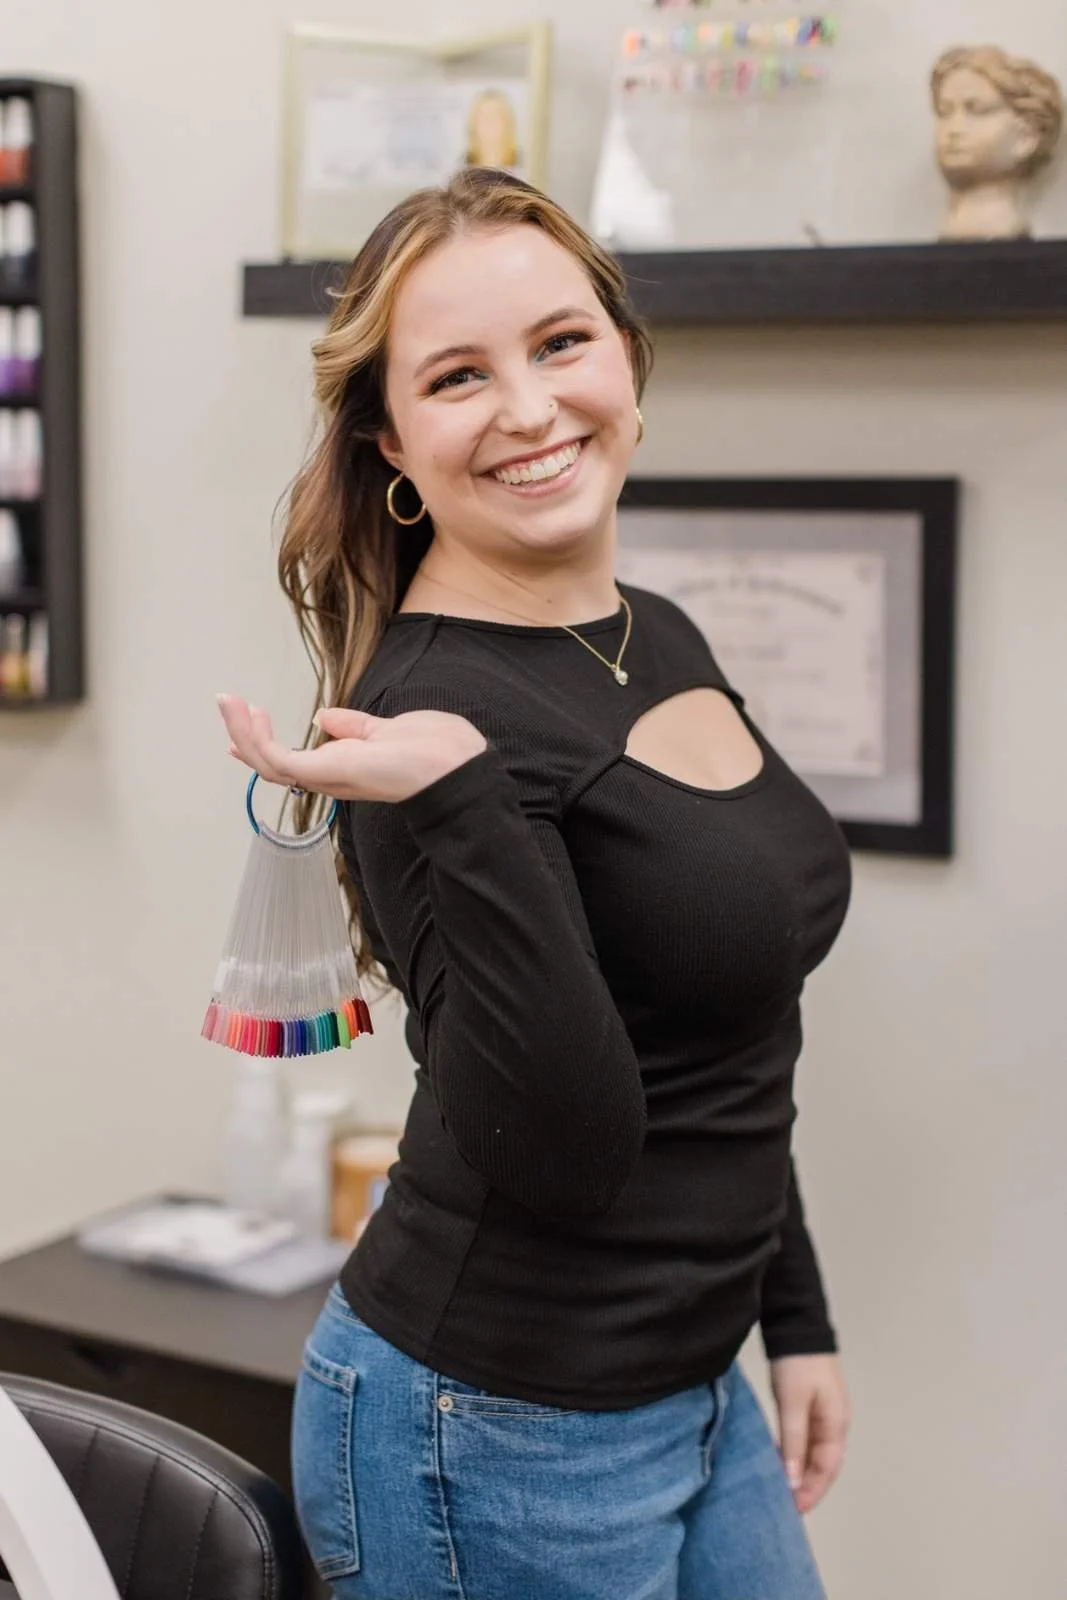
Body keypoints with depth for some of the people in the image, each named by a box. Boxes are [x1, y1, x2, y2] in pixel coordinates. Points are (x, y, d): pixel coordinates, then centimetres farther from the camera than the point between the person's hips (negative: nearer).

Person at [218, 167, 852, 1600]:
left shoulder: (662, 640, 4)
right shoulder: (434, 716, -21)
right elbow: (570, 1147, -27)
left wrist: (796, 1320, 17)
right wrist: (462, 805, -36)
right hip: (504, 1437, -8)